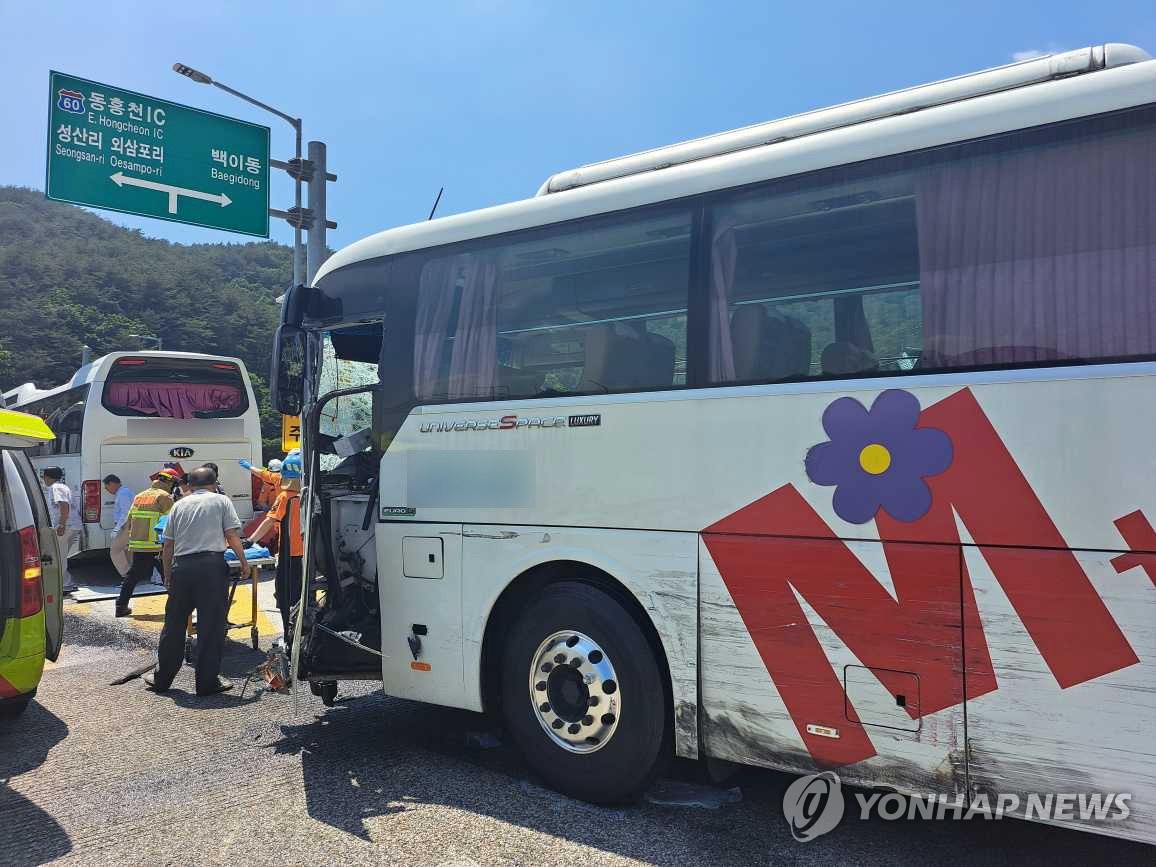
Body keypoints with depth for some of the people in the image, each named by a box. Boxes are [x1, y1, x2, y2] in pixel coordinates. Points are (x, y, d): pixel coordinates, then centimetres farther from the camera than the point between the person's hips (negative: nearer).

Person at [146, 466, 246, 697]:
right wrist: (243, 561, 9)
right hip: (212, 565, -4)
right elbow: (232, 535, -1)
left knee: (174, 624, 15)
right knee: (211, 626, 2)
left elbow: (167, 545, 15)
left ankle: (162, 678, 26)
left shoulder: (179, 505, 17)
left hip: (181, 566, 4)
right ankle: (207, 682, 6)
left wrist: (167, 575, 22)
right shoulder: (221, 500, 8)